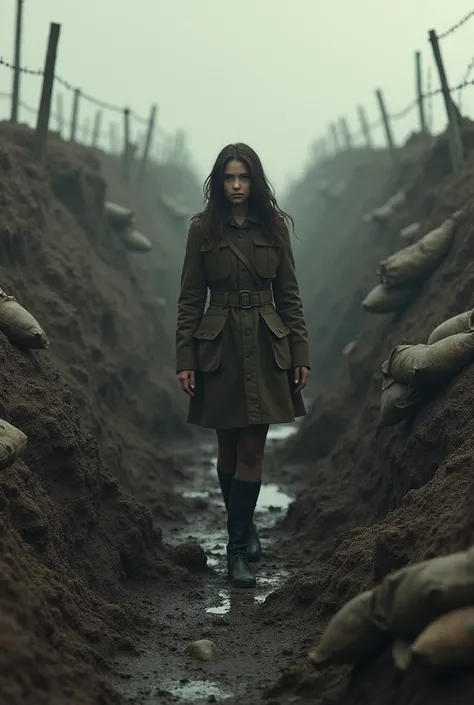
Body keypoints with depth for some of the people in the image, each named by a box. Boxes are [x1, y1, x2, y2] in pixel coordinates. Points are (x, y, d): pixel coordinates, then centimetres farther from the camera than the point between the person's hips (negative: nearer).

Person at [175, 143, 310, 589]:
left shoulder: (274, 227, 3)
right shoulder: (203, 229, 0)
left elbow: (289, 295, 6)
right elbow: (190, 298, 0)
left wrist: (300, 354, 1)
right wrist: (185, 359, -5)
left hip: (266, 349, 0)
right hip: (220, 348, 0)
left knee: (251, 451, -2)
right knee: (228, 448, 9)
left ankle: (238, 549, 3)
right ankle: (245, 530, 30)